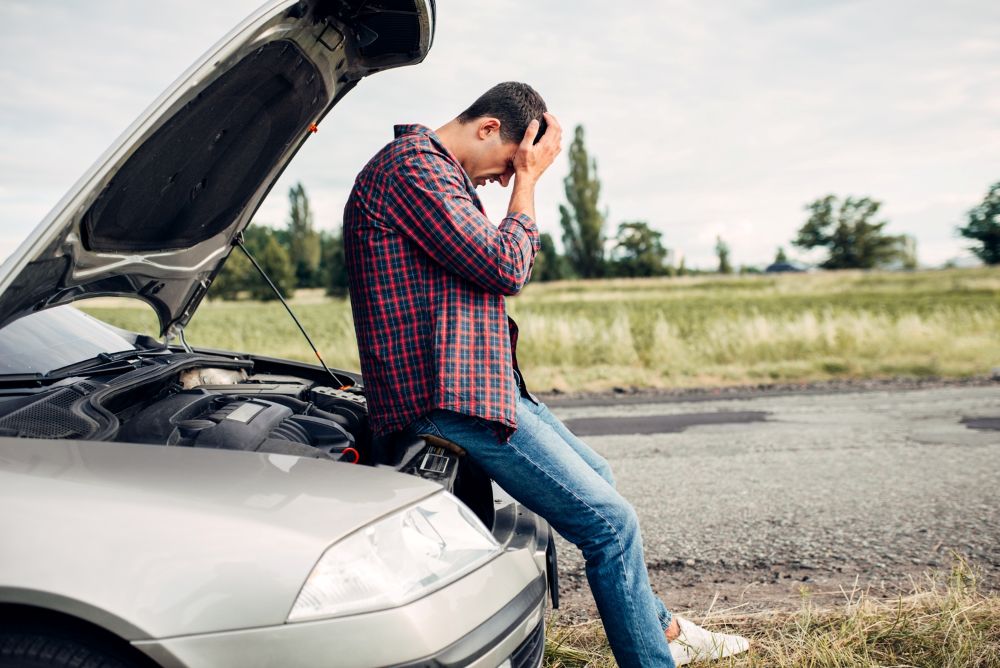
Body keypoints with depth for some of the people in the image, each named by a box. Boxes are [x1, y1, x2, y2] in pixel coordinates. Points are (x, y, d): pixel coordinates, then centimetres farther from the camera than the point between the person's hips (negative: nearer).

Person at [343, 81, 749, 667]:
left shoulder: (435, 170, 19)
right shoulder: (411, 165, -14)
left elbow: (507, 263, 21)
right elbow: (506, 268, -18)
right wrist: (527, 179, -8)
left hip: (486, 379, 11)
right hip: (450, 399, -11)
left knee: (596, 475, 22)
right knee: (610, 521, -7)